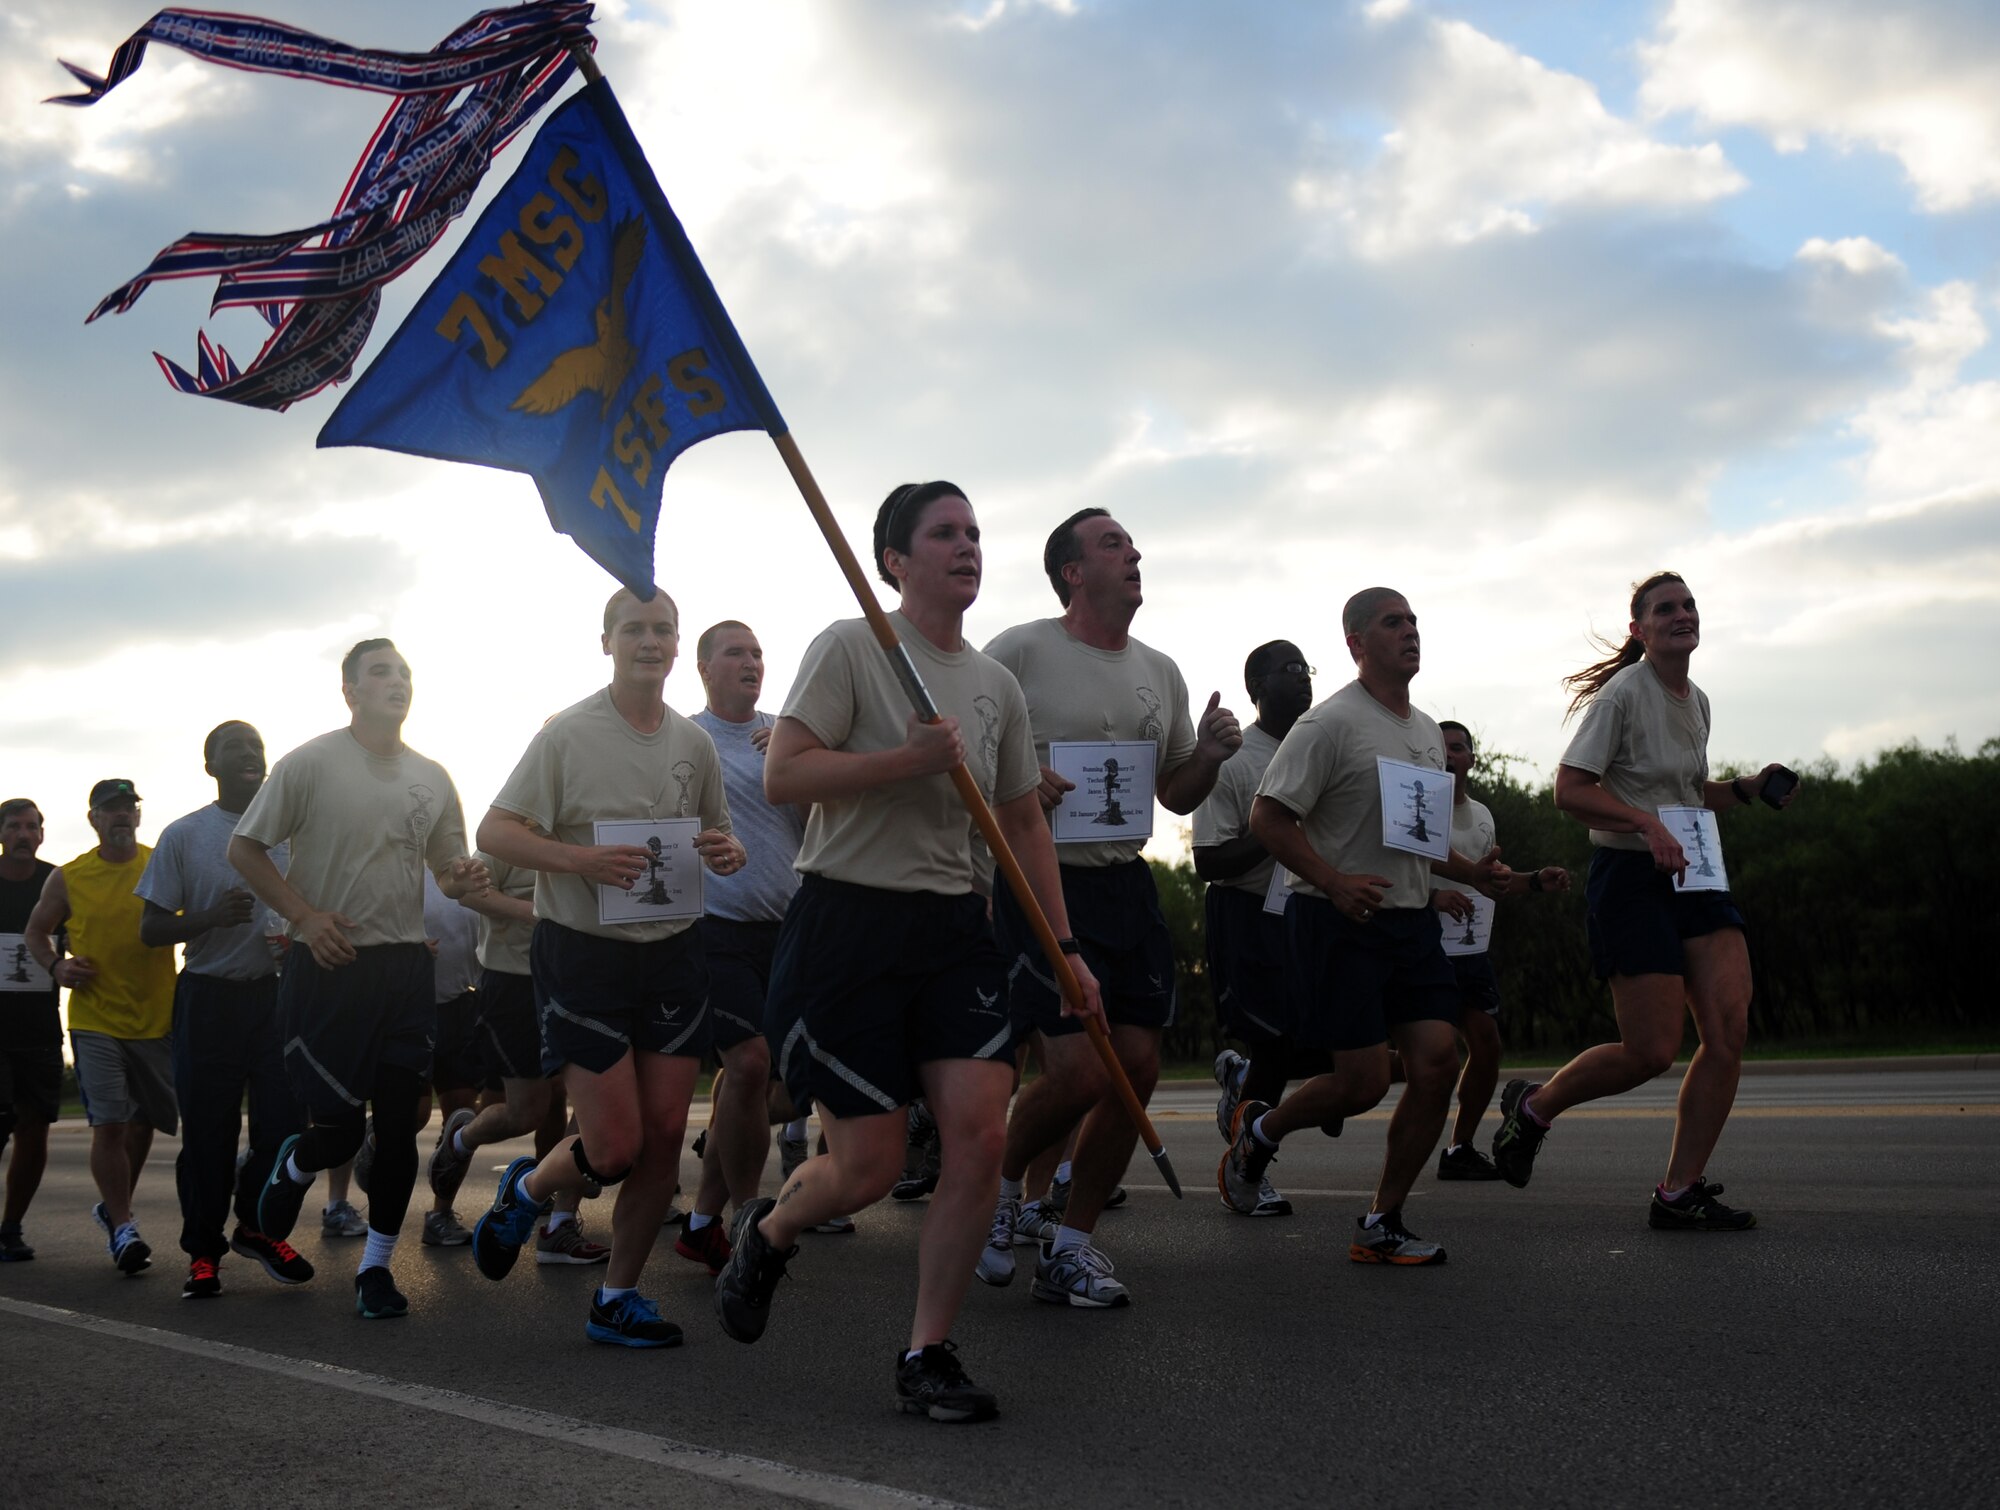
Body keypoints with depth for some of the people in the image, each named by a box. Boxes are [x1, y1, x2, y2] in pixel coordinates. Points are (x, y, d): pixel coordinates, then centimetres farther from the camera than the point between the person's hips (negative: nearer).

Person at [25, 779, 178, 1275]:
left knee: (142, 1122, 13)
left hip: (157, 1018, 2)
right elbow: (37, 932, 14)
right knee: (109, 1124, -9)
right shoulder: (68, 879, 0)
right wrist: (56, 966, -5)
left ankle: (113, 1208, 35)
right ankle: (123, 1229, 1)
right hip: (95, 1021, -1)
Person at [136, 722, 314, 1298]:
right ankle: (203, 1251, 13)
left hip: (277, 993, 2)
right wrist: (212, 916, -18)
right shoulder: (185, 835, 2)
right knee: (208, 1129, 1)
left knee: (283, 1120, -2)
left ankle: (257, 1226, 20)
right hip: (208, 997, -2)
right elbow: (151, 931, 0)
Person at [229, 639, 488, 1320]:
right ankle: (291, 1167, 33)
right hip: (328, 965, -4)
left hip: (405, 967, 4)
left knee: (398, 1124, 3)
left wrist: (464, 879, -5)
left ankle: (376, 1265, 16)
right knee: (337, 1131, -3)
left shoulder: (432, 778, 11)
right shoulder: (310, 763, -3)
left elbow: (449, 869, 20)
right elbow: (244, 849, -2)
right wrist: (305, 916, -13)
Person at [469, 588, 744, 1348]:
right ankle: (526, 1190, 27)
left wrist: (729, 852, -5)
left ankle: (617, 1297, 18)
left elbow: (719, 836, 20)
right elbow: (493, 832, -9)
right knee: (615, 1147, -7)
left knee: (666, 1133, 2)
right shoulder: (567, 734, -7)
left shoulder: (695, 743, 8)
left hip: (672, 950, 5)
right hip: (584, 950, -5)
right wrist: (579, 859, -25)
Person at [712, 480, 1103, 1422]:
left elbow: (1023, 825, 19)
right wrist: (914, 757, -22)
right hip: (848, 921, -5)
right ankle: (766, 1234, 33)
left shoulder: (998, 686, 12)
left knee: (979, 1134, -9)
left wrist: (1065, 947, 14)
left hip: (954, 928, 5)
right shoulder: (850, 648, -6)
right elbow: (781, 776, -15)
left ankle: (928, 1355, 6)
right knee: (869, 1167, -2)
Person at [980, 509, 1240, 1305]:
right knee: (1081, 1072, -14)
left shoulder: (1160, 672, 15)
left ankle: (1071, 1247, 16)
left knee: (1138, 1066, 2)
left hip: (1126, 886, 7)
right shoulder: (1020, 651, -5)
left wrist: (1208, 755, 1)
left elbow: (1175, 794, 21)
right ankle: (1001, 1185, 16)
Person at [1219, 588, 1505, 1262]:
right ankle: (1259, 1129, 23)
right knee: (1364, 1080, -8)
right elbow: (1267, 817, -13)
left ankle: (1381, 1226, 9)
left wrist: (1467, 871, 10)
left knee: (1438, 1062, -3)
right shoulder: (1330, 723, -10)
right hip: (1337, 922, -8)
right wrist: (1335, 883, -23)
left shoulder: (1428, 731, 17)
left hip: (1411, 917, 8)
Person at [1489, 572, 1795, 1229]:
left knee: (1730, 1030, -7)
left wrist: (1749, 788, 11)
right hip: (1630, 878, -8)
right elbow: (1570, 790, -15)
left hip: (1693, 875, 8)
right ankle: (1531, 1107, 17)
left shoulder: (1697, 701, 15)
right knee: (1651, 1051, -9)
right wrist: (1646, 821, -27)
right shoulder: (1623, 693, -10)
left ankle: (1679, 1192, 2)